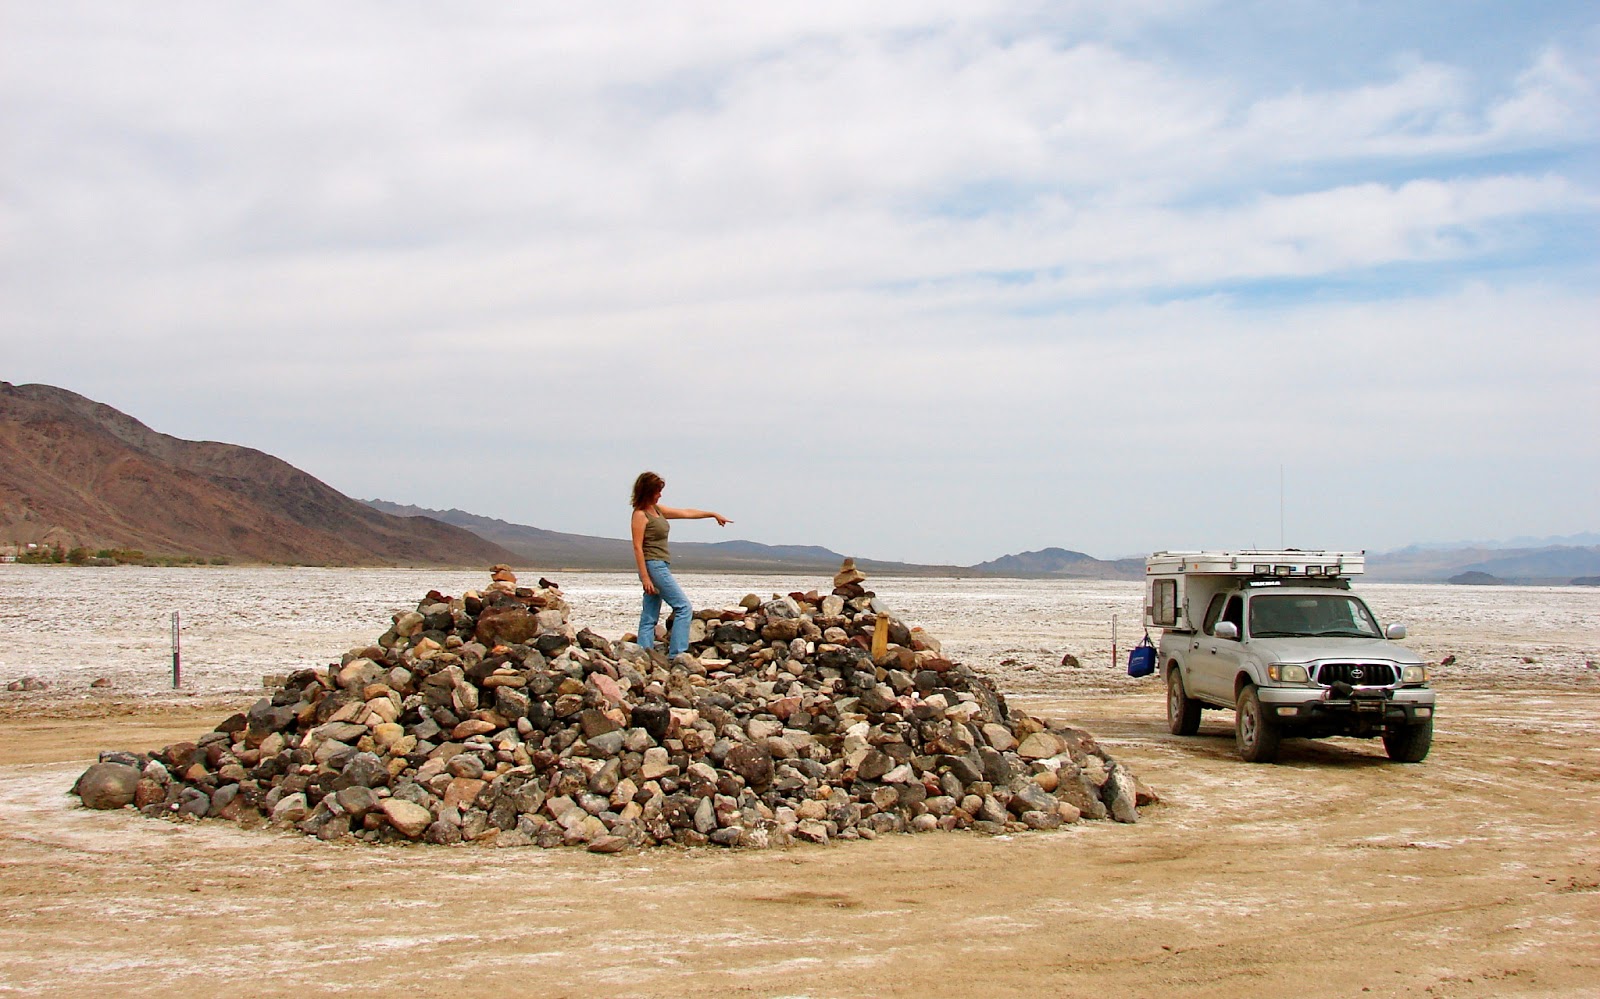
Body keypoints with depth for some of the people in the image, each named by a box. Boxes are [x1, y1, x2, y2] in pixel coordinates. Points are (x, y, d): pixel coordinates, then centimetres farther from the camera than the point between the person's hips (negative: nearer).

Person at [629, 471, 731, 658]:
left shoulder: (657, 510, 15)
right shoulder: (640, 514, -10)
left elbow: (686, 513, 23)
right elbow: (637, 547, -15)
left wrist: (713, 514, 25)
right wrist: (645, 577, -20)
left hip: (660, 567, 9)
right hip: (653, 566, -9)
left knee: (650, 618, 6)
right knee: (684, 608, -9)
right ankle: (677, 654, -11)